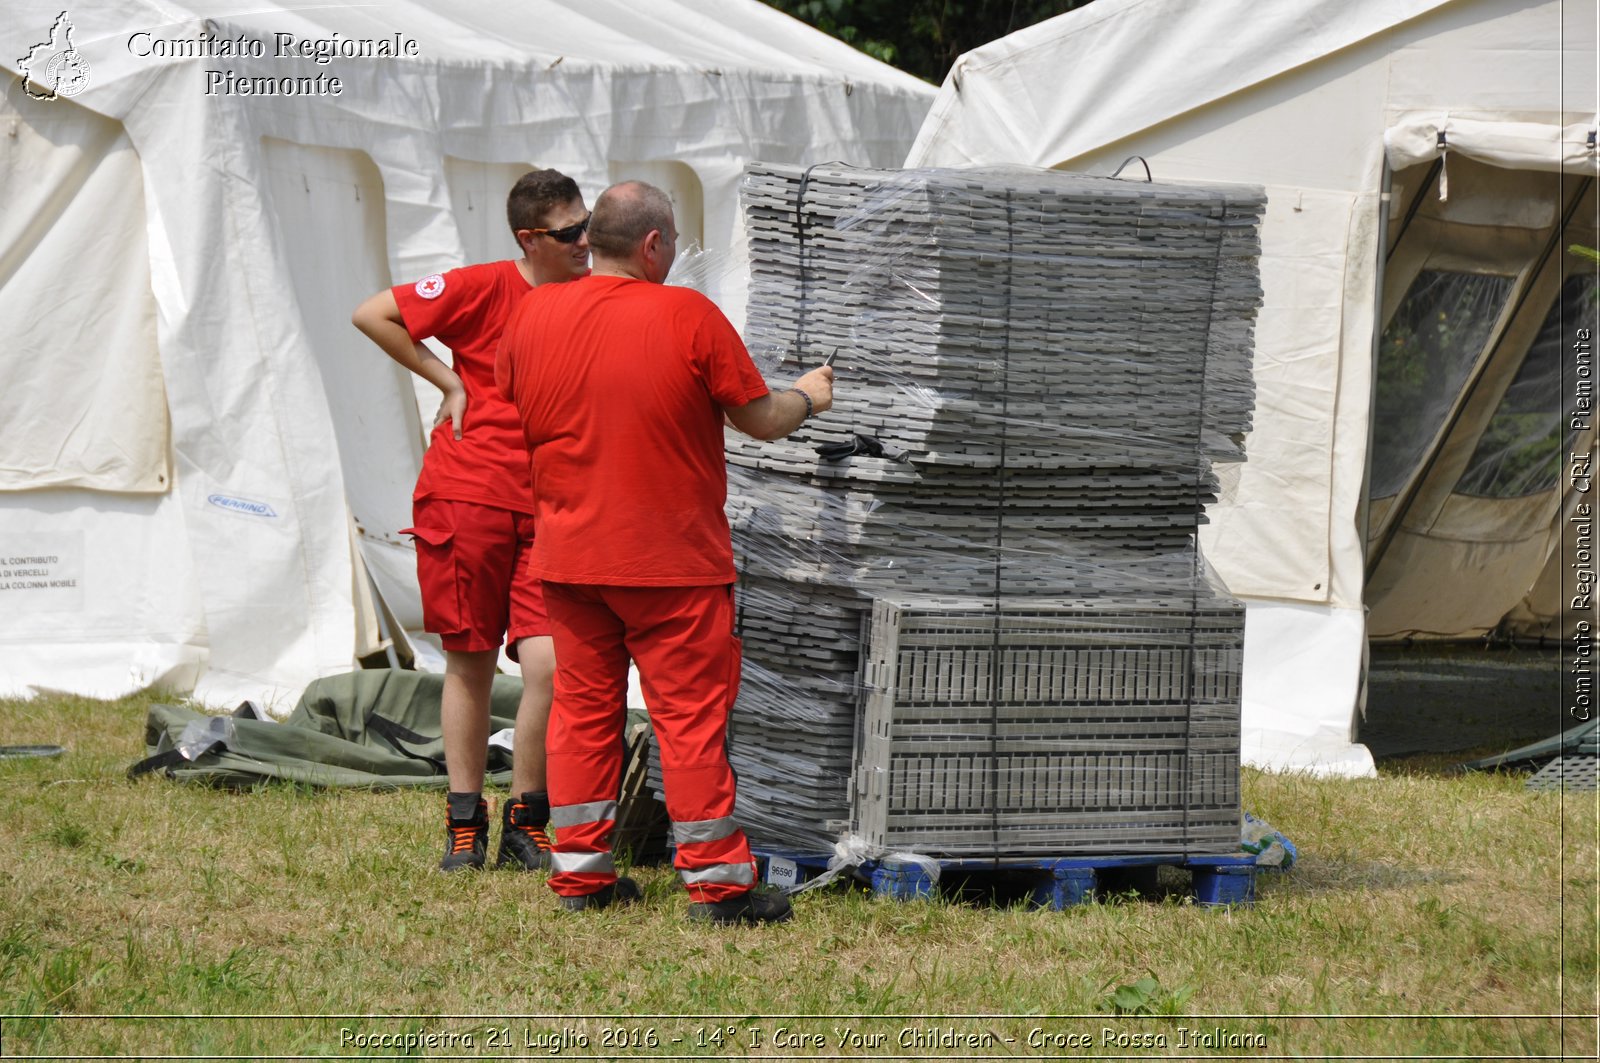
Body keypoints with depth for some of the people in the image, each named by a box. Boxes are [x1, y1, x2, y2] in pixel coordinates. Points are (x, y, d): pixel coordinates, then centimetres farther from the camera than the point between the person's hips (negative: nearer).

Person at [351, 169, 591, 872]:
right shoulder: (484, 288, -6)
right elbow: (372, 315, -4)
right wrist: (447, 381, -3)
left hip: (546, 510, 2)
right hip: (467, 497, -2)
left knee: (549, 663, -11)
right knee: (470, 662, 5)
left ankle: (526, 827, 5)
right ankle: (465, 826, 18)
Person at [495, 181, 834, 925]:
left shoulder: (531, 316, 2)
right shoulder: (688, 317, -12)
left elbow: (509, 423, 16)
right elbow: (760, 419, -4)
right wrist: (809, 396, 17)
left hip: (569, 553, 5)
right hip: (673, 557, -4)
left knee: (582, 708, 12)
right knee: (691, 711, 0)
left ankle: (579, 869, 14)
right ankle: (716, 881, 1)